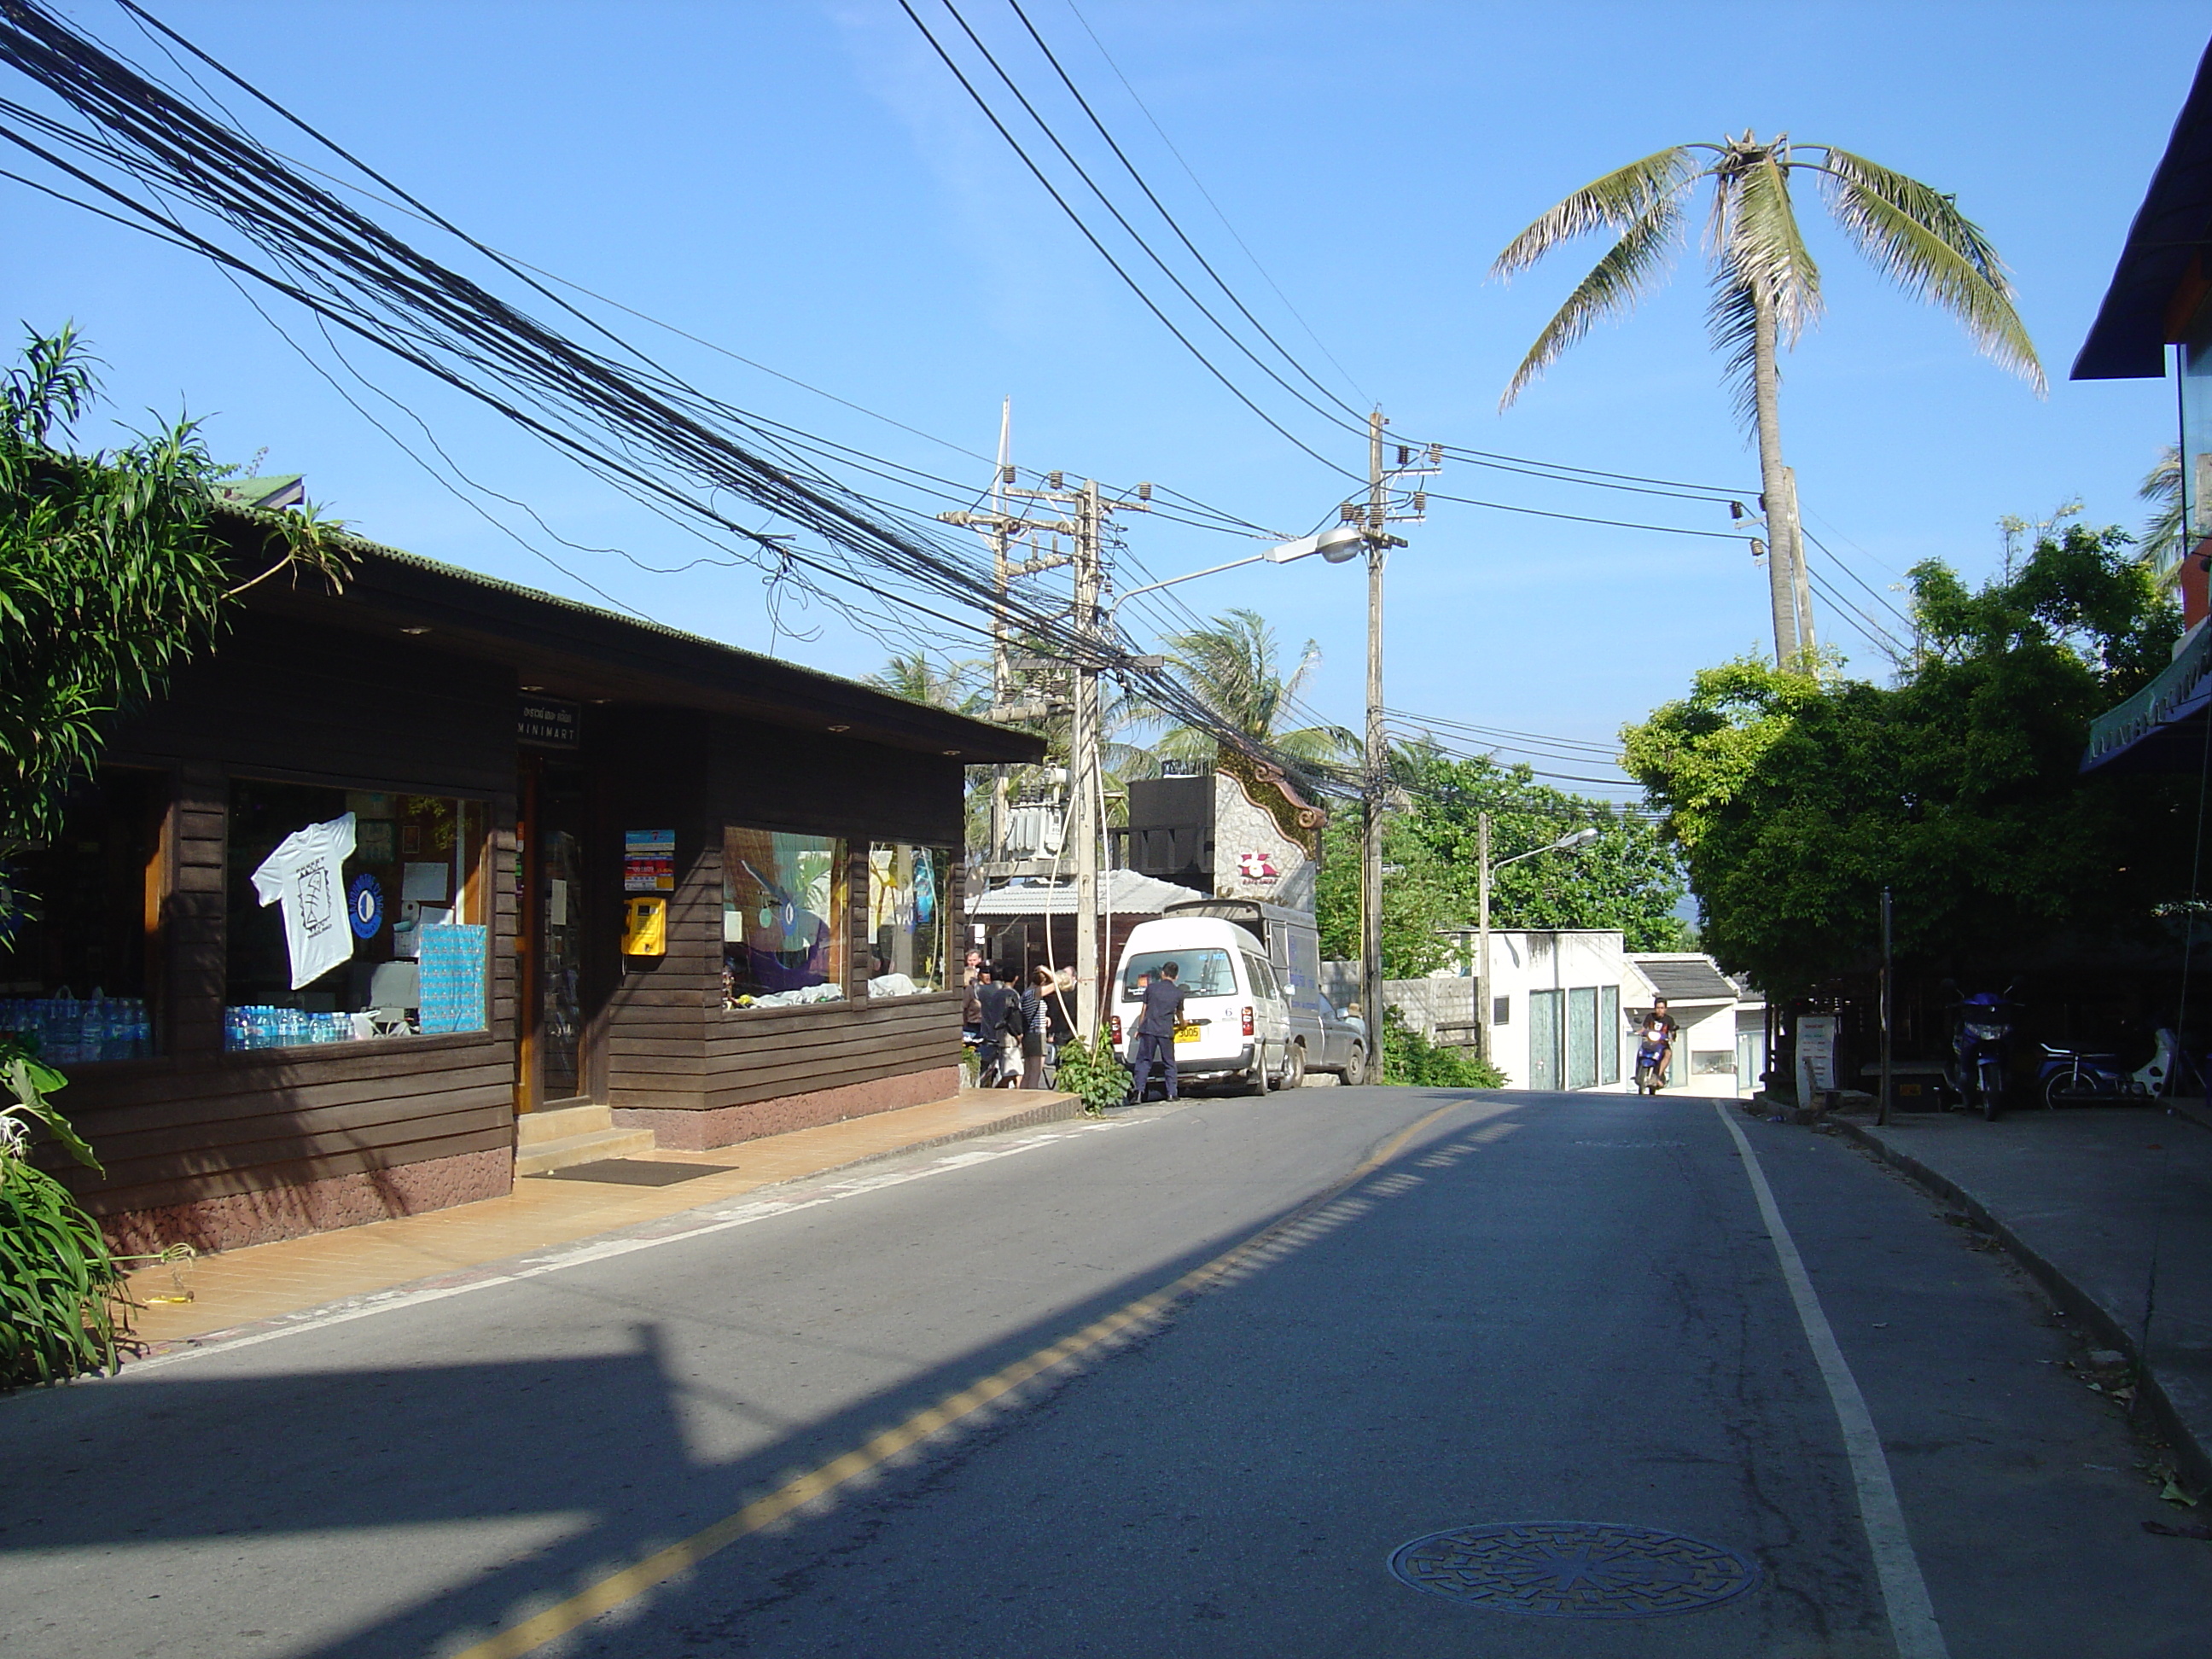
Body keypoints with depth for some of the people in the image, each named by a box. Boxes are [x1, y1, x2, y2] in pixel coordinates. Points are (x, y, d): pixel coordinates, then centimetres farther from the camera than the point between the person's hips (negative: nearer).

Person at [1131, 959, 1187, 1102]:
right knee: (1169, 1063, 13)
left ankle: (1139, 1092, -8)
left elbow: (1144, 1010, 7)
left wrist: (1139, 1029, 16)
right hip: (1166, 1031, 0)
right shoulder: (1178, 992, 8)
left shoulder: (1151, 987, 6)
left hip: (1148, 1029, 0)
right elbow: (1179, 1014, 23)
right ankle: (1171, 1093, 8)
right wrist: (1182, 1024, 44)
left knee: (1144, 1061, 3)